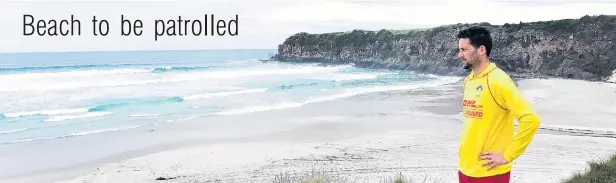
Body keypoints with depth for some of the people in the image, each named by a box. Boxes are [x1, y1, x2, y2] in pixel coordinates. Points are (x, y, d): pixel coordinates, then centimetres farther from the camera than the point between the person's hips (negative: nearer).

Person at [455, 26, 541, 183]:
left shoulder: (498, 81, -15)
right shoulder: (468, 81, 8)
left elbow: (531, 119, -20)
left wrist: (507, 156, -17)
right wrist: (464, 147, 9)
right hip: (465, 168, 7)